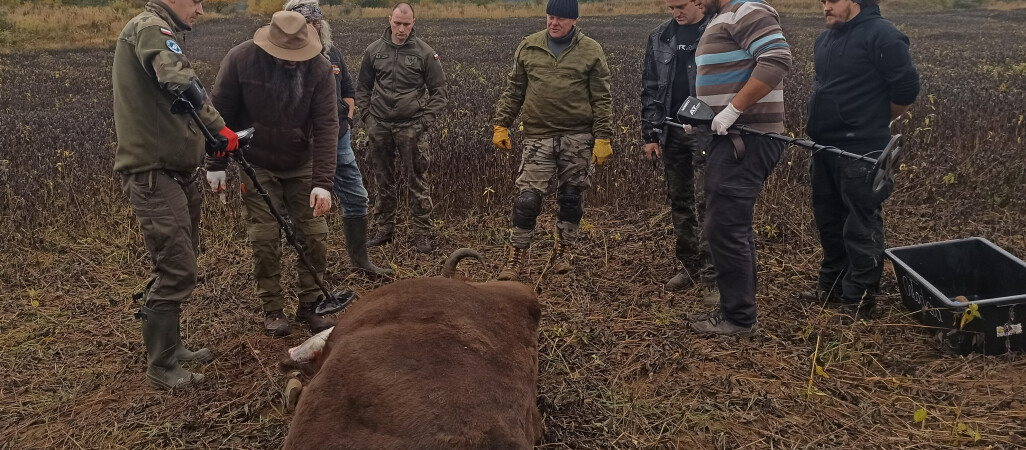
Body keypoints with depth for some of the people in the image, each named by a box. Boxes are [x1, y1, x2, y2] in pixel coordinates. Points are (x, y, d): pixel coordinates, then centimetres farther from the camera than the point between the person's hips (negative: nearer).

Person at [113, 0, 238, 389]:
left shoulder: (158, 32, 21)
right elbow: (180, 83, -31)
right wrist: (219, 127, -23)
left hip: (173, 169, 10)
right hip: (152, 172, -10)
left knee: (177, 265, 17)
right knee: (177, 271, -8)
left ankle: (170, 346, 31)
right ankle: (161, 368, 4)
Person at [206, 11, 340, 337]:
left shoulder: (320, 69, -17)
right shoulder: (240, 60, -18)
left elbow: (326, 126, -20)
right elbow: (220, 113, -8)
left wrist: (322, 183, -26)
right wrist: (216, 165, -6)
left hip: (301, 165, 1)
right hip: (256, 165, -1)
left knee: (315, 234, 0)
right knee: (265, 238, -2)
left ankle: (309, 306, 15)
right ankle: (272, 310, 12)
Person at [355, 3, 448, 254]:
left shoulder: (425, 53, -2)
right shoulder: (374, 51, 6)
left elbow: (438, 91, 2)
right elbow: (362, 88, 14)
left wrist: (427, 121, -7)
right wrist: (366, 118, 5)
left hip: (412, 127, -3)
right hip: (379, 126, 3)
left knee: (418, 182, -1)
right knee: (383, 181, 11)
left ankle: (422, 233, 8)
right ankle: (383, 230, 23)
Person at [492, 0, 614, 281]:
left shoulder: (591, 51, 3)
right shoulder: (528, 47, 8)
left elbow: (602, 99, 1)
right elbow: (513, 91, 12)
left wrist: (602, 137, -6)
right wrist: (501, 125, 5)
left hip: (578, 138, 0)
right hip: (538, 137, 1)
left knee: (571, 197, 8)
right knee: (527, 198, -5)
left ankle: (563, 252, 26)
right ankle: (516, 257, 8)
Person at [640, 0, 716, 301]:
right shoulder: (660, 38, 9)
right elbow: (650, 89, 11)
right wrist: (651, 134, 6)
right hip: (672, 133, 5)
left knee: (706, 204, -7)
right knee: (679, 202, 12)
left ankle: (711, 278, -2)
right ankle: (689, 266, 25)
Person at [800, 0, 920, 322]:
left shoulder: (881, 36, -12)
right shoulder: (826, 39, 15)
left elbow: (906, 90, -11)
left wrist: (872, 124, 1)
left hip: (861, 151, -9)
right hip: (825, 148, 9)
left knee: (861, 226, -2)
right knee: (829, 220, 16)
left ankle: (860, 298, 7)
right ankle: (832, 285, 29)